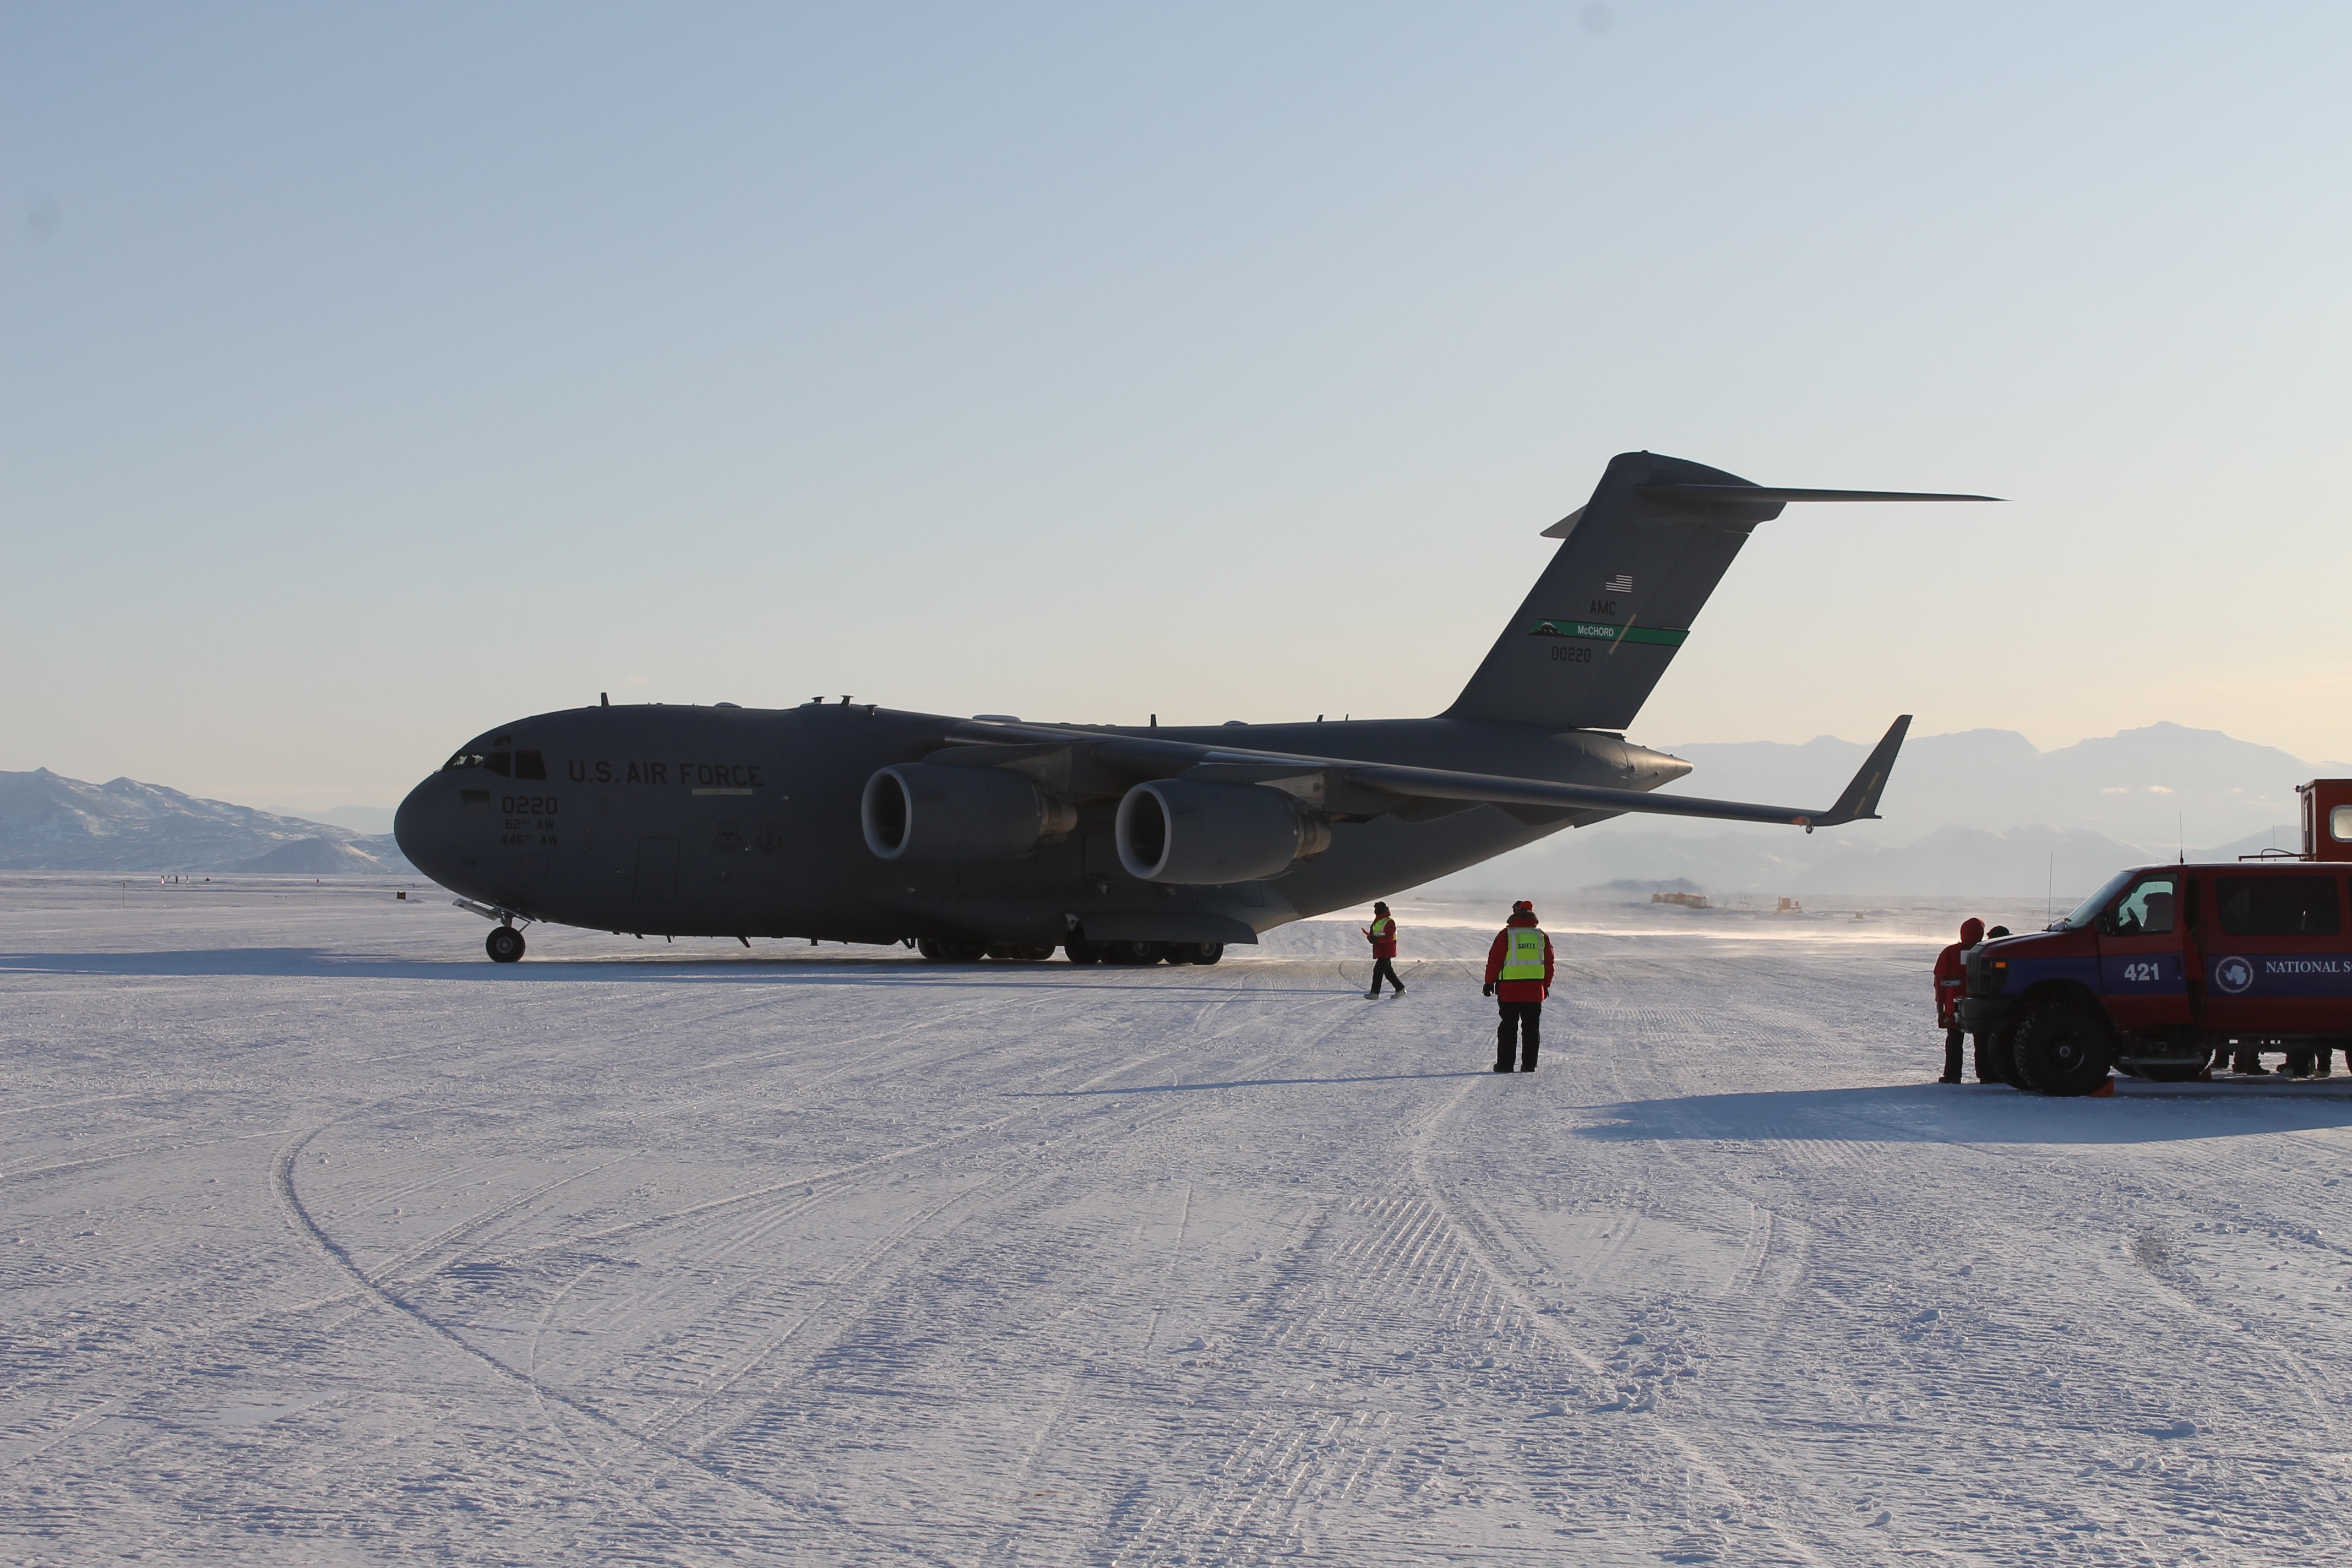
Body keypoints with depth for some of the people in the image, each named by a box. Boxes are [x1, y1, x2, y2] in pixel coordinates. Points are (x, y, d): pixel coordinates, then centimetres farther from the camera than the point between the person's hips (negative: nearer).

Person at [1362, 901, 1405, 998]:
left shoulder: (1389, 922, -15)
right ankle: (1400, 989, 24)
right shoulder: (1376, 921, 14)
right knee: (1388, 972, 14)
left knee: (1378, 971, -12)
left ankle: (1375, 993, -11)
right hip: (1380, 950, 10)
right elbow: (1372, 932, 17)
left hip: (1387, 951, -10)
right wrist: (1370, 937, -7)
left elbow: (1390, 937, -22)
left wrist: (1377, 940, -27)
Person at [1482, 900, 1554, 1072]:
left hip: (1509, 990, -2)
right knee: (1531, 1028, 8)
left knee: (1508, 1027, 4)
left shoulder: (1506, 935, -5)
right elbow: (1549, 963, 10)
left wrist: (1490, 982, 4)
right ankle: (1529, 1064, 6)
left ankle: (1505, 1064, 3)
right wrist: (1546, 985, 20)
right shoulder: (1542, 936, 5)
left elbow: (1494, 960, -4)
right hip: (1535, 991, 2)